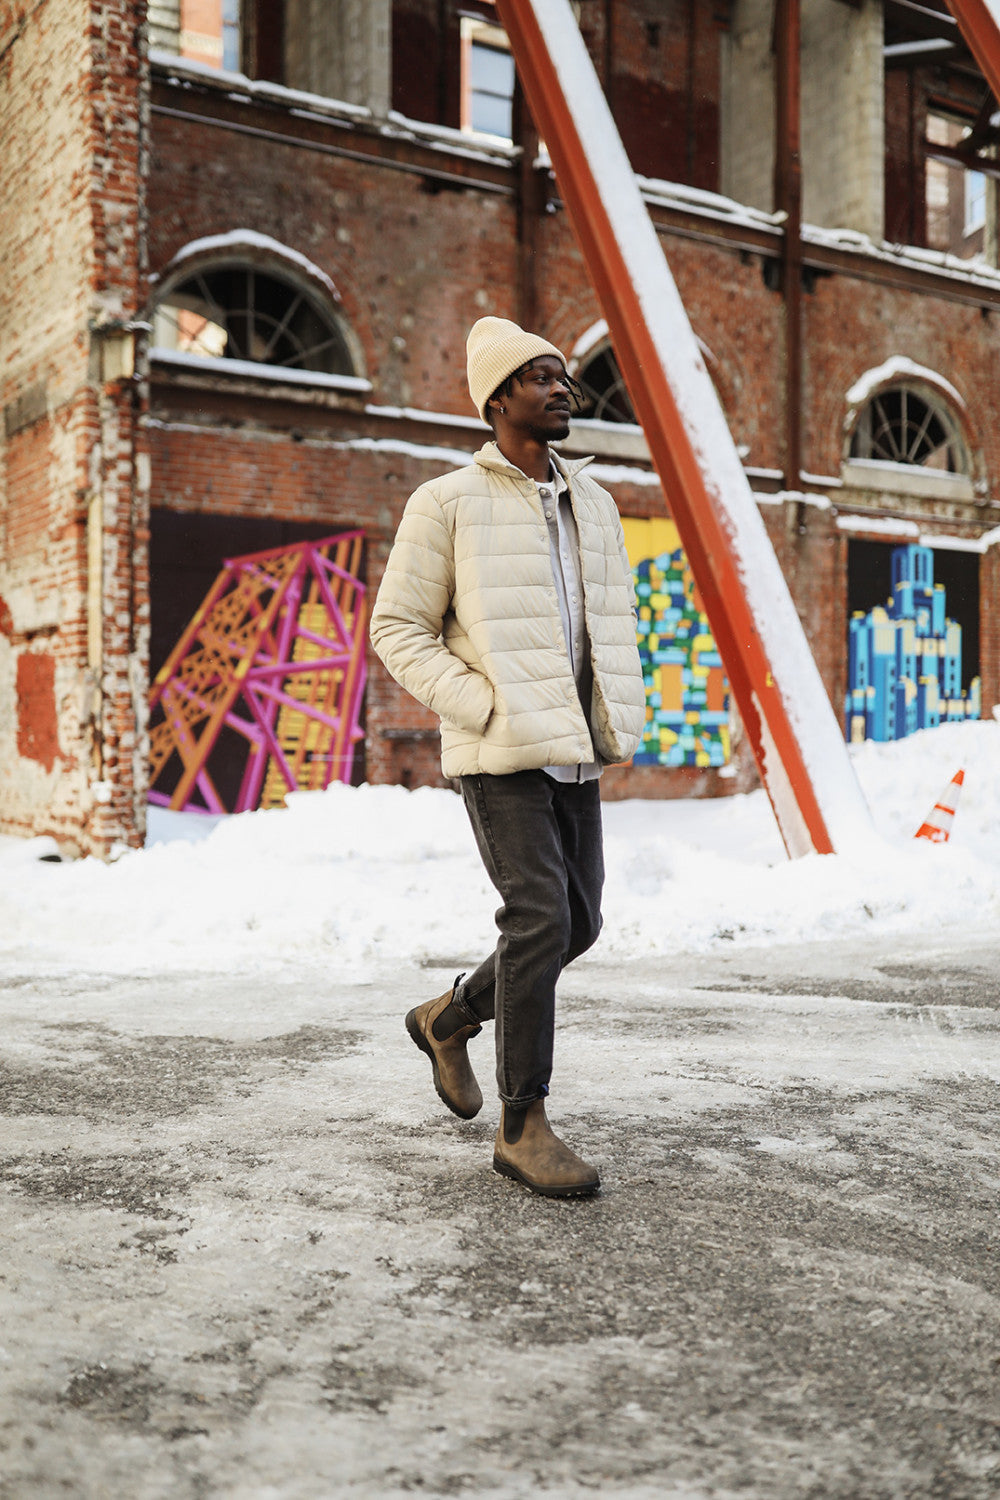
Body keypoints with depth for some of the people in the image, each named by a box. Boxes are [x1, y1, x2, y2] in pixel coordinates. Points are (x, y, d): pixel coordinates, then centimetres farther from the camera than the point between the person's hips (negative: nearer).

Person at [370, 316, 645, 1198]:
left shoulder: (593, 502, 14)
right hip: (499, 752, -7)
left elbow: (618, 611, 24)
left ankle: (450, 1018, 32)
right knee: (539, 920, -14)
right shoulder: (446, 504, -4)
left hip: (575, 752, 7)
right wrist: (485, 710, -14)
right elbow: (399, 630, -4)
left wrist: (621, 709, 8)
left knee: (578, 922, 8)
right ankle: (523, 1126, 0)